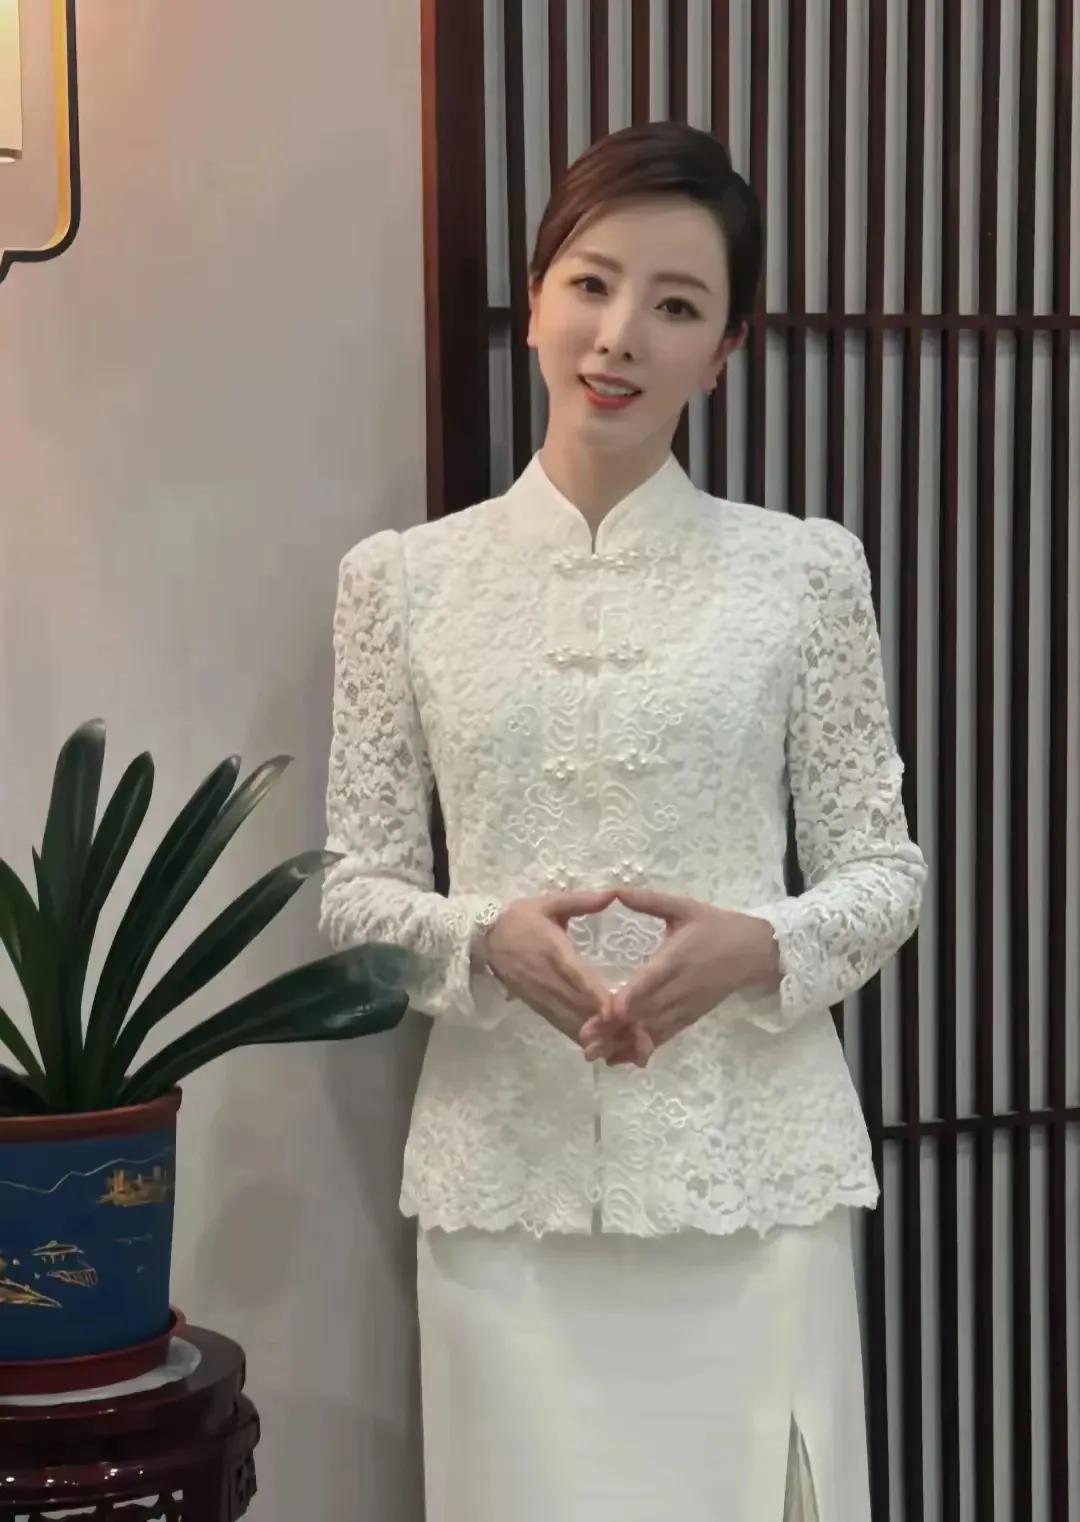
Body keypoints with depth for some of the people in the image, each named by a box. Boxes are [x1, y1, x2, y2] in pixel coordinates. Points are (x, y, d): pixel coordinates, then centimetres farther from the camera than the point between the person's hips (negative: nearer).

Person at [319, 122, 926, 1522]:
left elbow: (885, 870, 3)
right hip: (509, 1175, 1)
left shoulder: (804, 569, 0)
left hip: (750, 1169, 0)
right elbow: (354, 888, 4)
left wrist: (759, 946, -17)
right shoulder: (405, 577, 2)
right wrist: (486, 939, -16)